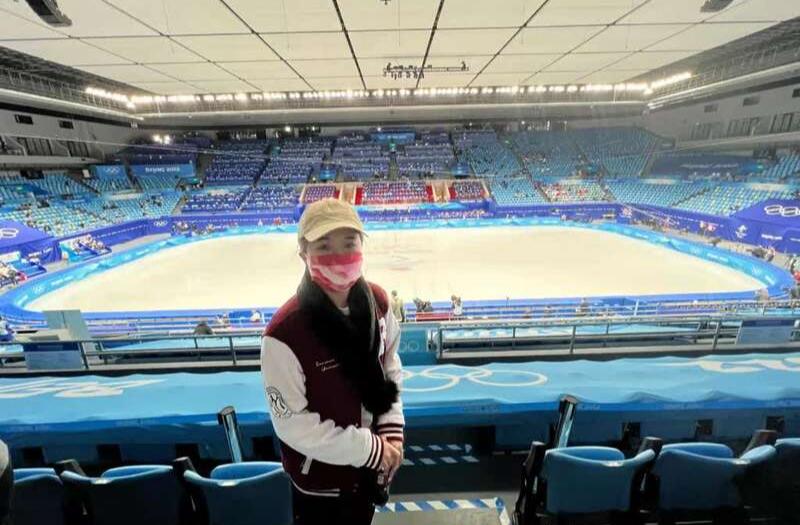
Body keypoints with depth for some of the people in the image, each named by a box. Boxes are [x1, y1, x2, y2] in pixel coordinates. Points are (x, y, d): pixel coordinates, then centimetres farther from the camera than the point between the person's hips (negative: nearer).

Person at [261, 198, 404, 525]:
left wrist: (392, 430, -9)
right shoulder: (285, 333, -30)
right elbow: (294, 426, -22)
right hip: (319, 480, -4)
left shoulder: (377, 301, -14)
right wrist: (369, 449, -18)